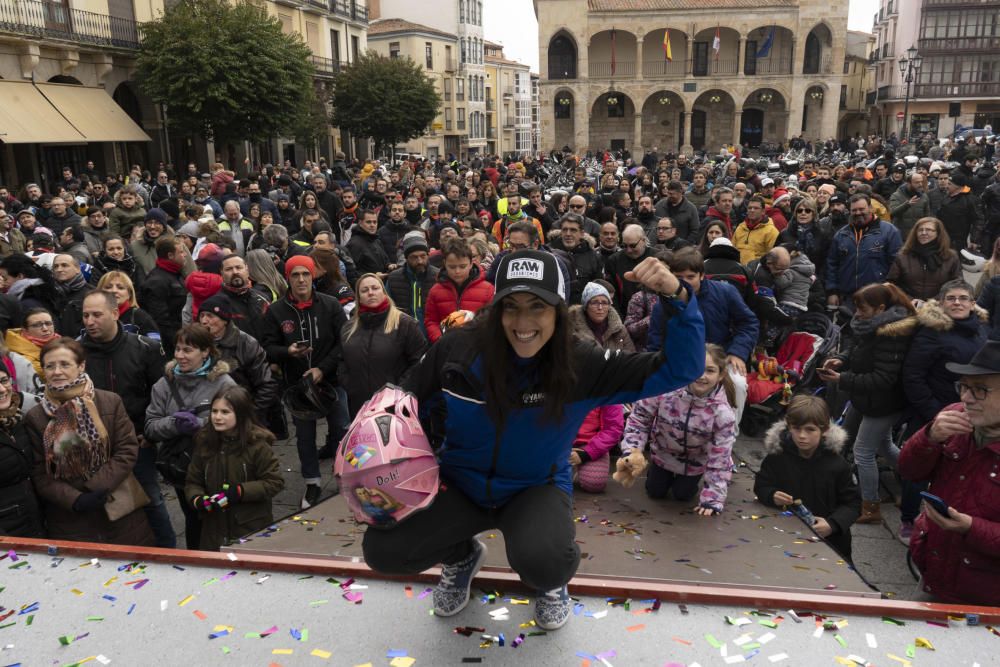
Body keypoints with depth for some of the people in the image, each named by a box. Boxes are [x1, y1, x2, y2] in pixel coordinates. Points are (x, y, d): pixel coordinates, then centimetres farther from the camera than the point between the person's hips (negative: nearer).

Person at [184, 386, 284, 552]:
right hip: (214, 529, 4)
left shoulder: (257, 444, -11)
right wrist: (197, 499, -10)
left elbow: (274, 482, -11)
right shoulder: (204, 442, 3)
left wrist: (239, 491, -20)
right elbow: (192, 482, 11)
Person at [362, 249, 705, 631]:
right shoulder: (459, 350, -17)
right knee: (382, 549, -20)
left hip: (537, 489, -1)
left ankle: (551, 580, 9)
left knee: (542, 562, -35)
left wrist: (677, 296, -34)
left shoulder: (581, 367, -18)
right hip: (460, 484, 2)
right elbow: (408, 404, 2)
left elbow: (682, 369, -19)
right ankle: (461, 556, 17)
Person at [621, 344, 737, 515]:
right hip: (664, 452, 1)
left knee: (682, 495, 8)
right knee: (655, 491, 12)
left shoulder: (723, 412, -34)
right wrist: (632, 449, -25)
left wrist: (712, 498, -24)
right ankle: (662, 472, 43)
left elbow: (720, 458, -25)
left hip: (695, 461, -1)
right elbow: (640, 416, -17)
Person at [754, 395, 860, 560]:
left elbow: (852, 503, -5)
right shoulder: (777, 456, -8)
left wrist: (832, 524, -21)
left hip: (830, 539, 0)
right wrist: (772, 496, -21)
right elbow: (761, 485, 2)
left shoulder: (837, 463, -10)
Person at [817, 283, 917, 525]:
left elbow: (882, 379, -29)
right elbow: (859, 352, 15)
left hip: (882, 403, -9)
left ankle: (870, 508, 15)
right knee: (883, 444, 25)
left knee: (863, 452, 0)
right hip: (866, 398, 9)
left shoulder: (891, 335, -27)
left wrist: (842, 380, -32)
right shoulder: (871, 326, 0)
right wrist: (841, 359, -6)